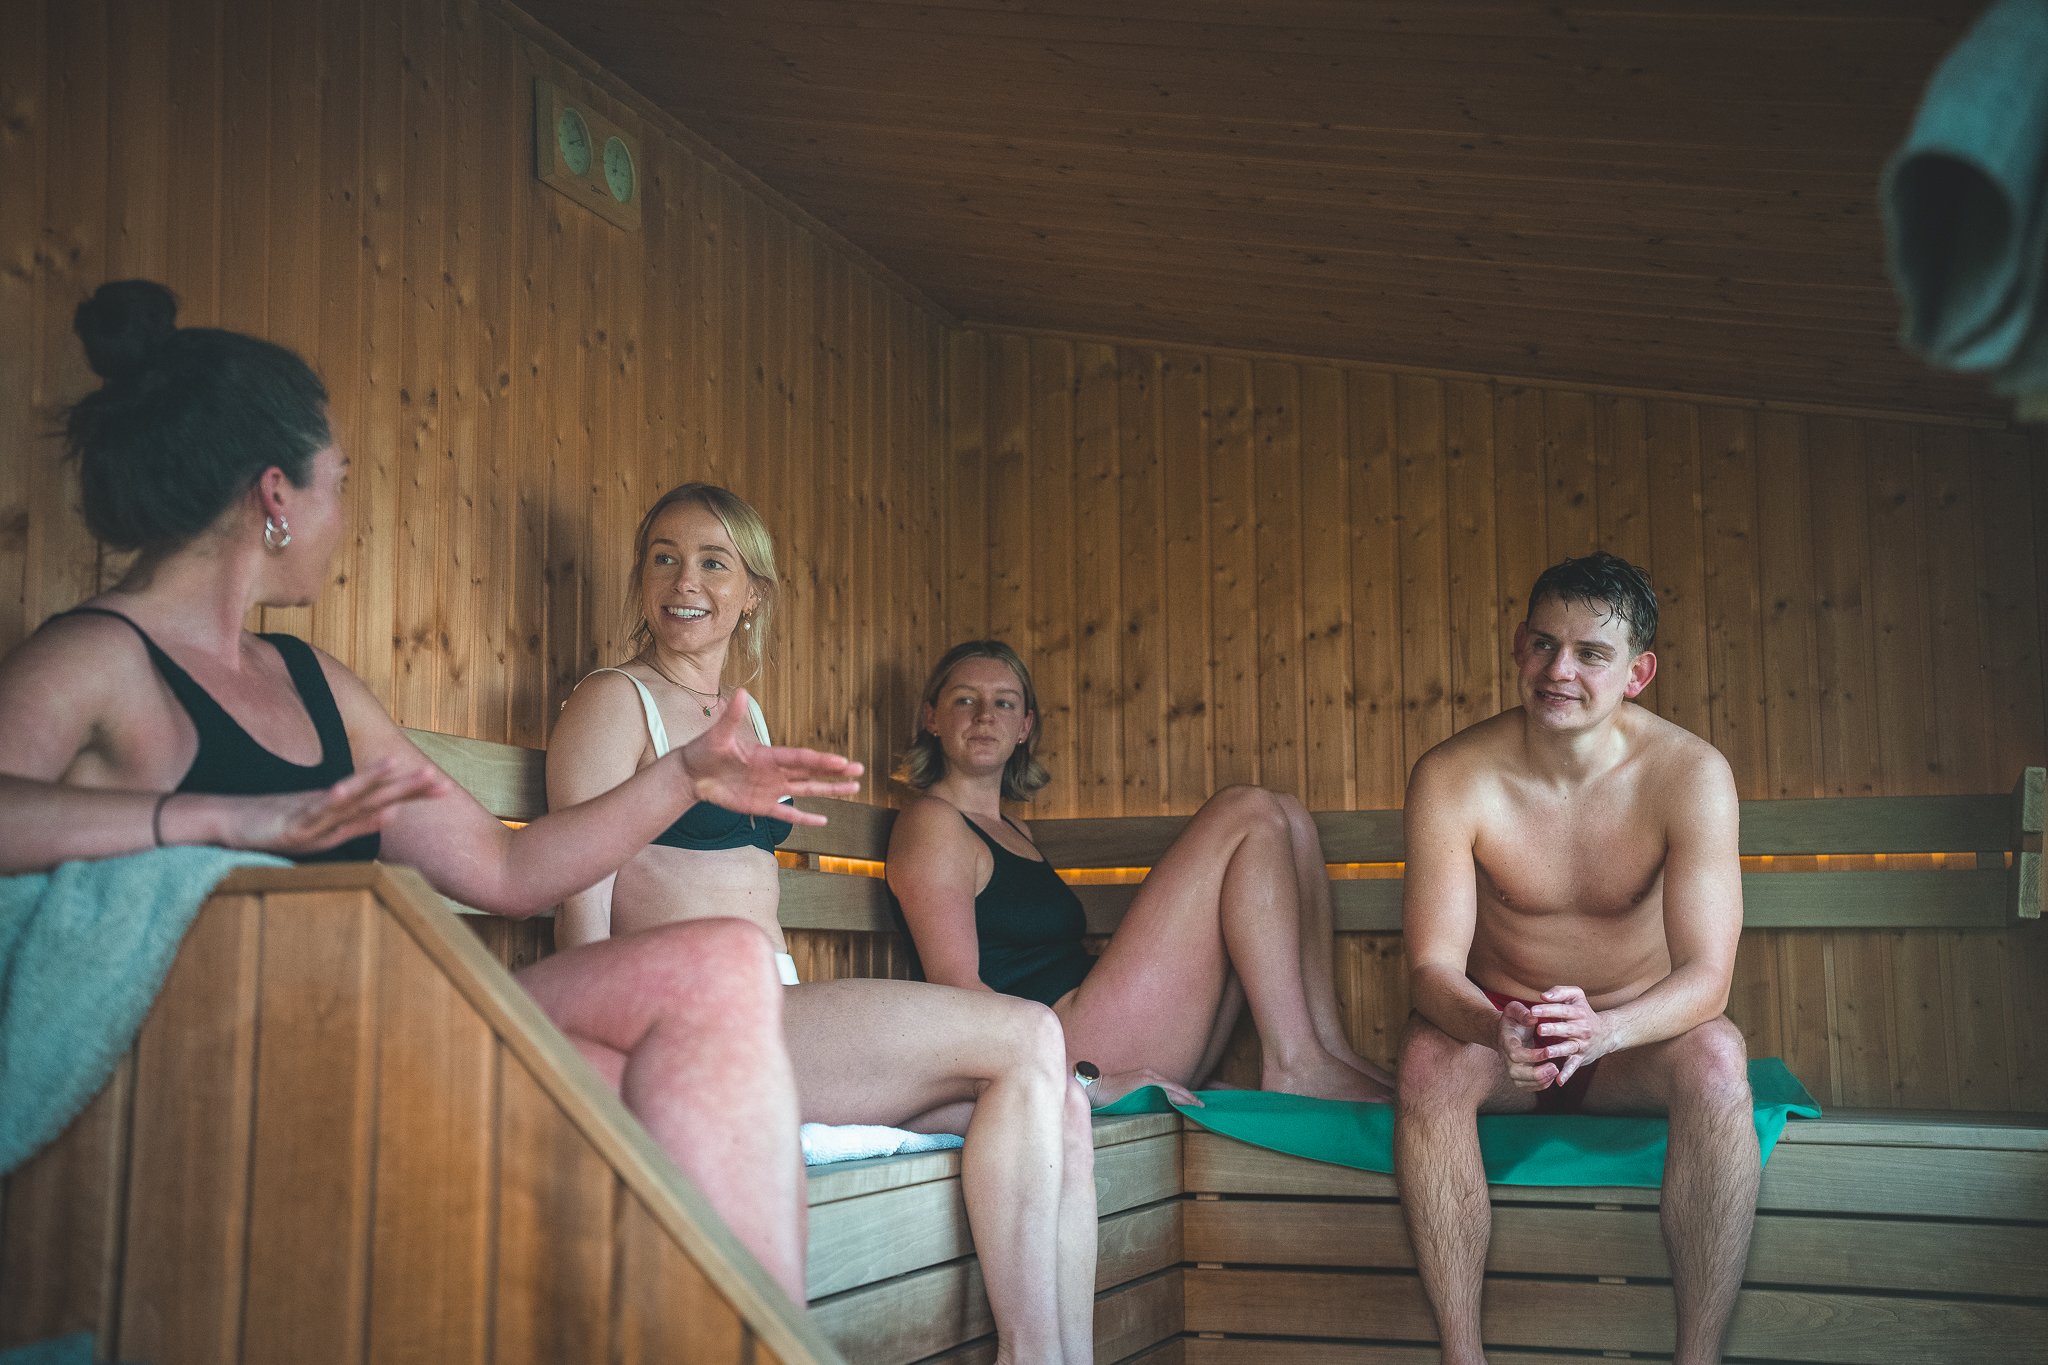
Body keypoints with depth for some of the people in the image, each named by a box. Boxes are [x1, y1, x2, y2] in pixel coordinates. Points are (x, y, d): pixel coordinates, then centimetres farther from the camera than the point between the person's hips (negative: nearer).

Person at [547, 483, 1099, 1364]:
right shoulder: (615, 702, 0)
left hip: (775, 1016, 7)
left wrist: (818, 1022, 14)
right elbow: (582, 911, -8)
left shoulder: (746, 717, 23)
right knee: (1028, 1037, -18)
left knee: (1058, 1109, -10)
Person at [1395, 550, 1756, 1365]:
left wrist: (1604, 1030, -43)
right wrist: (1497, 1030, -42)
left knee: (1715, 1061, -32)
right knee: (1428, 1062, -32)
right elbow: (1432, 965, -18)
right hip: (1499, 1035, 0)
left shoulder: (1688, 773, -16)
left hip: (1636, 1041, 0)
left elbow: (1706, 975, -21)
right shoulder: (1452, 777, -15)